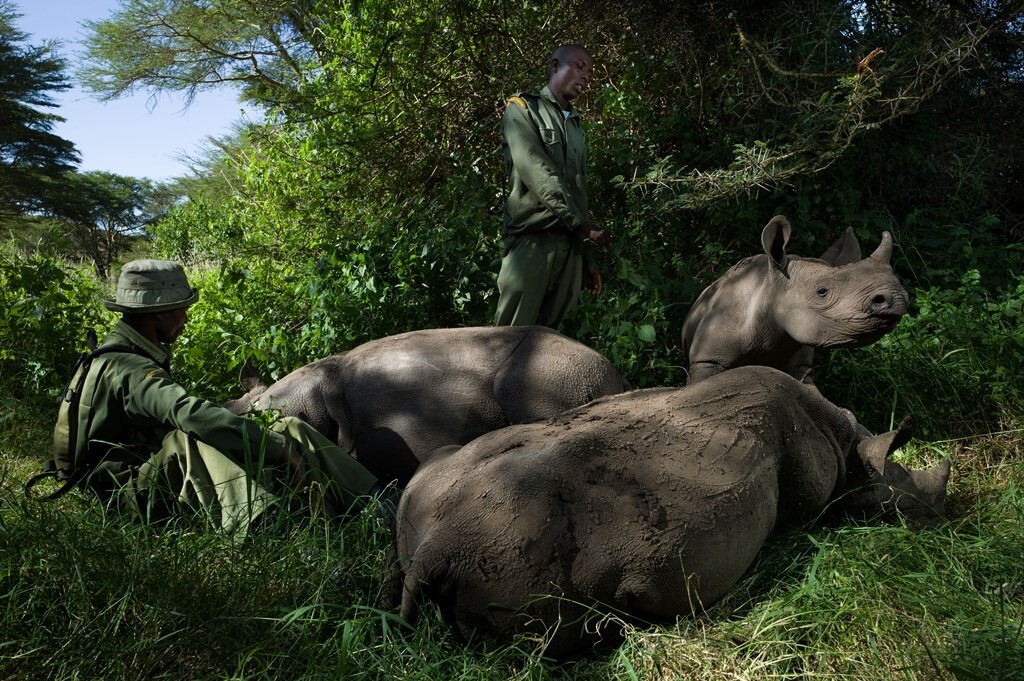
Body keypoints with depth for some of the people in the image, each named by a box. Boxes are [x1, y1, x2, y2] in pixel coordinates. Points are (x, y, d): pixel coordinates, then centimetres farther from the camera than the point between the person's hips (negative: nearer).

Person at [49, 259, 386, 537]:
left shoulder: (135, 357, 12)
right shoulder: (126, 369, -22)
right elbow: (189, 413, -39)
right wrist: (278, 448, -41)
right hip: (134, 495, -8)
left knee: (290, 428, -6)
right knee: (190, 440, -40)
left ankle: (371, 501, -14)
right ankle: (261, 525, -59)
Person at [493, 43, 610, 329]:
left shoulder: (576, 127, 25)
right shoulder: (522, 109, 5)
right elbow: (539, 176, -10)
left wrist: (587, 256, 15)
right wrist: (583, 225, -13)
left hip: (569, 244, 6)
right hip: (531, 240, -6)